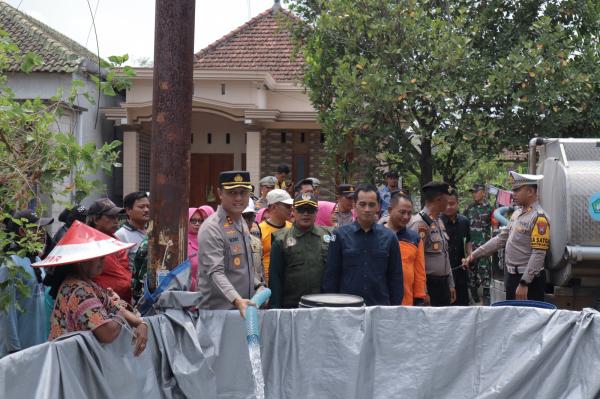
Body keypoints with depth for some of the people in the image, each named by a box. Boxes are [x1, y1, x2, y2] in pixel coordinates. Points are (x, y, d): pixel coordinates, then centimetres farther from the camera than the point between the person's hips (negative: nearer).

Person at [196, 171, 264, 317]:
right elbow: (215, 272, -23)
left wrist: (257, 285, 10)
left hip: (245, 307, 8)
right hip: (218, 310, -7)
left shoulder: (242, 223, 13)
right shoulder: (211, 228, -14)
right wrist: (236, 300, -35)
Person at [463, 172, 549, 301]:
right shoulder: (516, 214, 11)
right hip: (511, 276, 9)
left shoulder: (539, 218, -17)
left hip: (529, 279, -9)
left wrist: (524, 283, -23)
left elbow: (538, 255, -22)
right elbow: (500, 239, 16)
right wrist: (474, 255, 11)